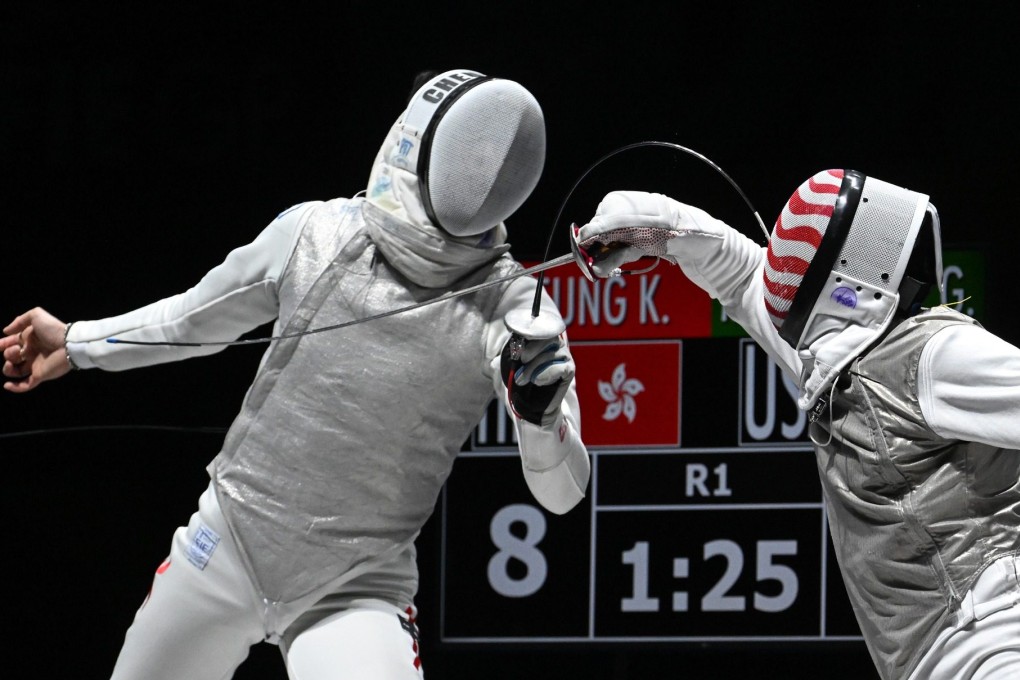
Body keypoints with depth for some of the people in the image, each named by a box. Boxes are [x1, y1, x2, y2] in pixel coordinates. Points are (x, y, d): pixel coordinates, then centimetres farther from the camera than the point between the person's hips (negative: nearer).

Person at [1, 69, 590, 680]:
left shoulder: (512, 304, -16)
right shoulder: (314, 234, -10)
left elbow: (562, 492, -15)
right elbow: (202, 318, 11)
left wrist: (542, 412, -36)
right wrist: (74, 343, 20)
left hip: (354, 595, -3)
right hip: (225, 549, 3)